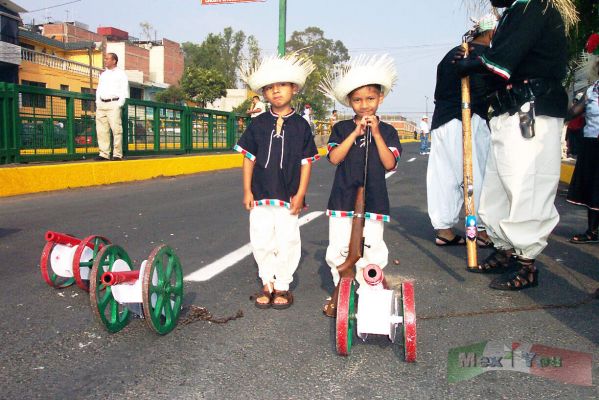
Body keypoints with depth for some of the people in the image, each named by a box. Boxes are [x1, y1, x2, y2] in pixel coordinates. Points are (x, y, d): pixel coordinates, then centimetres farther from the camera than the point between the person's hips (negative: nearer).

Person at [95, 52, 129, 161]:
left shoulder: (121, 74, 5)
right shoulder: (103, 74, 23)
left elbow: (124, 91, -1)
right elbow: (99, 90, 24)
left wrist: (119, 104, -10)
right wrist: (97, 103, 10)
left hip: (113, 104, -6)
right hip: (101, 105, 6)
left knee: (116, 129, -11)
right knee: (101, 130, 1)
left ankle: (117, 154, -8)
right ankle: (104, 154, 4)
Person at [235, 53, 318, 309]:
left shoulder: (300, 125, 0)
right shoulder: (258, 124, 4)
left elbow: (306, 162, 0)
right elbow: (249, 159, 6)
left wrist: (300, 194, -5)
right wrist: (247, 191, 2)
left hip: (288, 196, -1)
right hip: (261, 195, 2)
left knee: (287, 243, 5)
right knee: (261, 242, 6)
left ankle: (282, 286, 22)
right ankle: (267, 284, 24)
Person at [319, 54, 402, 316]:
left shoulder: (388, 131, 4)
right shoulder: (341, 128, 4)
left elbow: (390, 164, -8)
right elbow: (334, 158, -10)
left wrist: (376, 133, -13)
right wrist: (356, 132, -15)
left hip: (374, 201, 0)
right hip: (342, 200, 1)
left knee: (372, 251, 3)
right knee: (338, 250, 7)